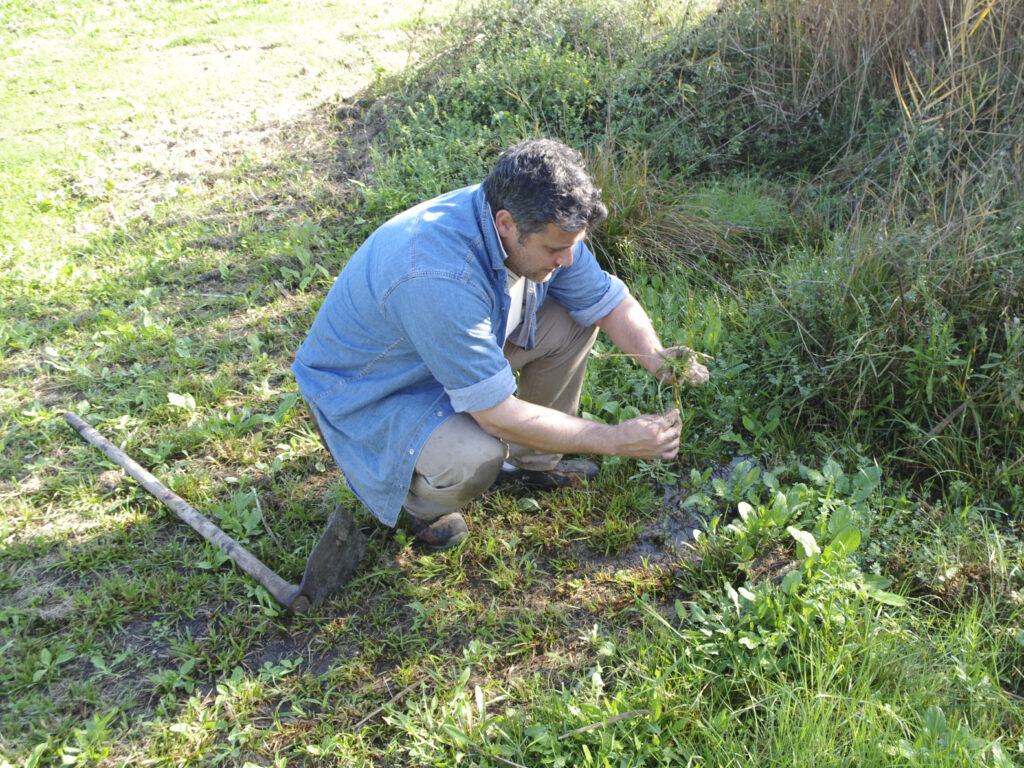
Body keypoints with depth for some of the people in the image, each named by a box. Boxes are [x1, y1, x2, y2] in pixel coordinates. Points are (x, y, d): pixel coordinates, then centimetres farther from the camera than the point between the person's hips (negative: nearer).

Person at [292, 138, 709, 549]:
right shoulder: (439, 276, -41)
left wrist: (654, 356, -23)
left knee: (574, 320, -6)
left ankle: (530, 461, 13)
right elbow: (498, 415, -36)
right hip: (369, 392, -7)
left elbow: (608, 300, -2)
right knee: (476, 457, -34)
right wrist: (615, 440, -31)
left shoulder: (543, 226, -17)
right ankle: (421, 504, 3)